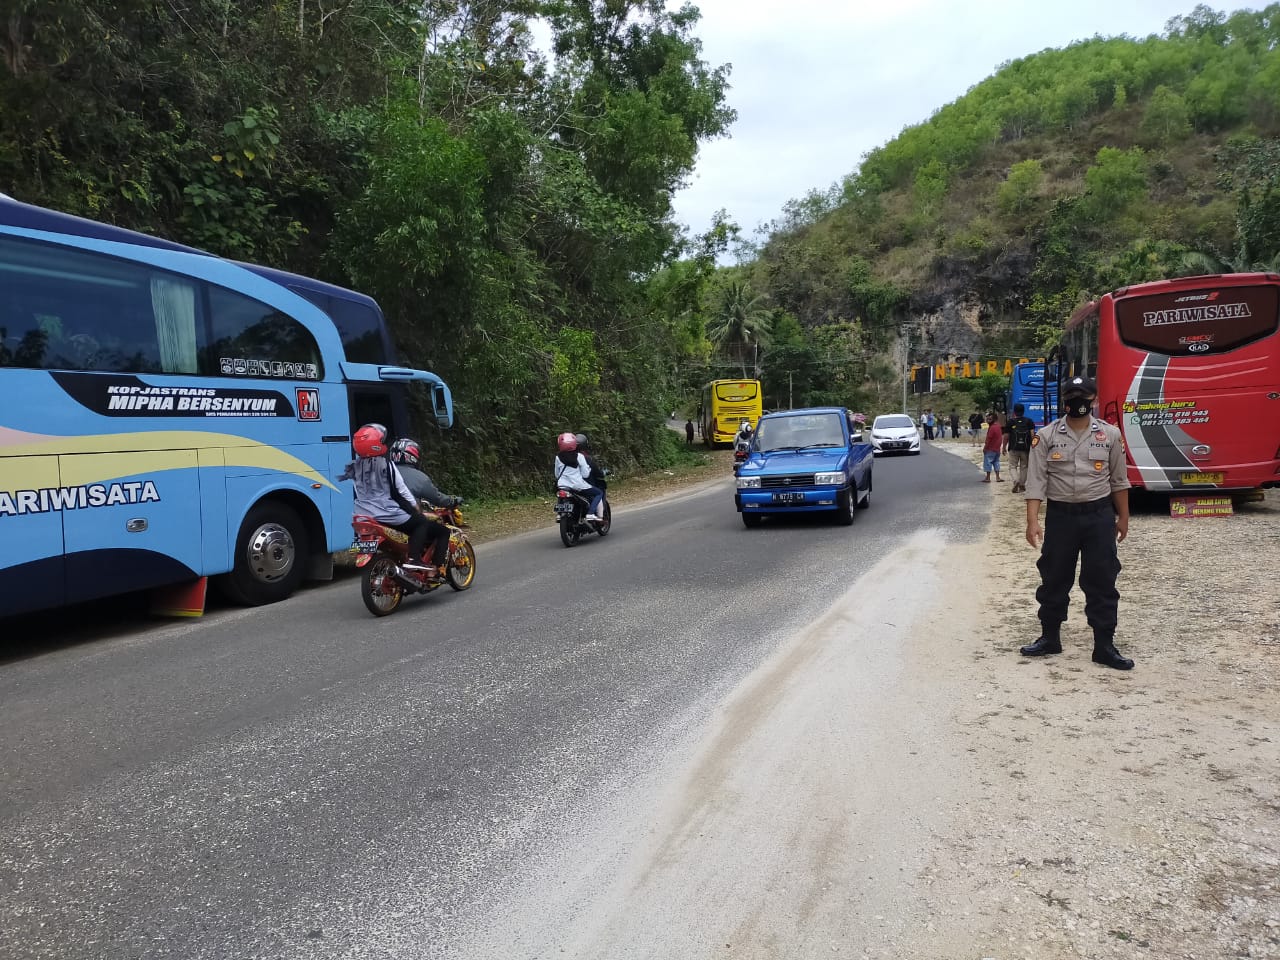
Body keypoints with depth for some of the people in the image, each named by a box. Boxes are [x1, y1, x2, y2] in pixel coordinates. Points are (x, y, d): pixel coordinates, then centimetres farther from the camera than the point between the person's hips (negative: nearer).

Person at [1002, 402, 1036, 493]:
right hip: (1026, 448, 2)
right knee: (1024, 466, 14)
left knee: (1012, 466, 5)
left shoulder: (1010, 422, 1)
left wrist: (1004, 447, 11)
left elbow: (1006, 436, 0)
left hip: (1014, 448, -2)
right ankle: (1022, 485, 17)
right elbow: (1032, 433, -4)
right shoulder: (1029, 421, 5)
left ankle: (1016, 481, -19)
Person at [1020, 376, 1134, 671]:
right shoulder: (1046, 436, -3)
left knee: (1102, 582, 3)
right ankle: (1050, 638, 24)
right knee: (1054, 579, 9)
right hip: (1060, 514, 0)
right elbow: (1036, 481, -7)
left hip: (1099, 515, 0)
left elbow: (1119, 480, 8)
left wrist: (1123, 517, 11)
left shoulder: (1110, 434, 2)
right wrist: (1032, 521, -14)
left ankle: (1104, 646, 12)